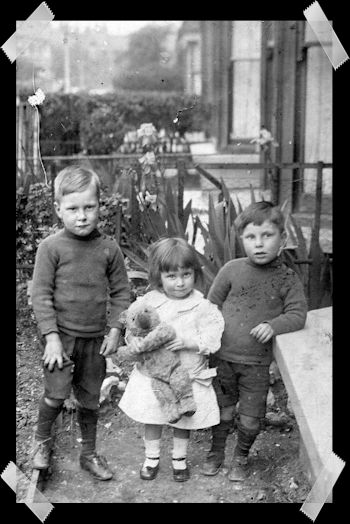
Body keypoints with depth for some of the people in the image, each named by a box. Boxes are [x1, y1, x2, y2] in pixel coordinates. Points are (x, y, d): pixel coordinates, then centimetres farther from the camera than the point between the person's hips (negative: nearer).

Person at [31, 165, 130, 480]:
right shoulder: (51, 247, -9)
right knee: (57, 393, -11)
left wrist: (114, 329, -2)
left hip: (95, 338, 3)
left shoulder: (109, 249, -1)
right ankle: (42, 439, 18)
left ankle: (89, 453, 31)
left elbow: (121, 292, 5)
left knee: (90, 399, 14)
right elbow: (41, 294, -9)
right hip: (61, 335, -3)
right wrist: (51, 336, -14)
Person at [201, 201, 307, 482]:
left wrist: (273, 325, -25)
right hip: (223, 356, 1)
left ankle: (241, 456, 35)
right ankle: (216, 452, 38)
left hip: (257, 363, 0)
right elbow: (211, 305, 5)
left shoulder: (287, 279, -5)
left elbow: (298, 314, -7)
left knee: (250, 418, 8)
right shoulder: (232, 270, -4)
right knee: (222, 410, 15)